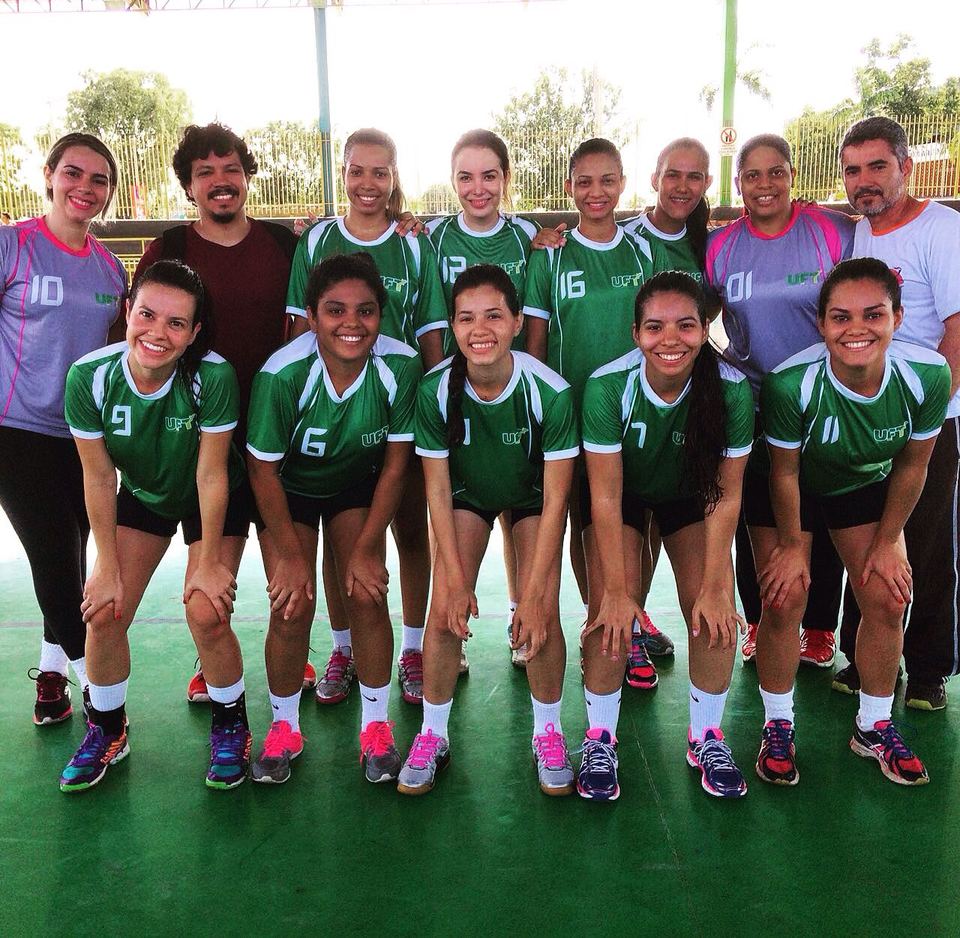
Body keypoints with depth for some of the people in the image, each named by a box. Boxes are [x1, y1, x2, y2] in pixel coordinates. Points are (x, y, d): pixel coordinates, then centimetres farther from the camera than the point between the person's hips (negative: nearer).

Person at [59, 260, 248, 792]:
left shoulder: (213, 377, -33)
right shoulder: (89, 376, -25)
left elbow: (211, 474, -25)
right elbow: (99, 477, -16)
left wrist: (210, 563, -17)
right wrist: (108, 566, -11)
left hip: (211, 502, -3)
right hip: (142, 495, 3)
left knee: (207, 615, -16)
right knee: (103, 613, -5)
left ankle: (230, 725, 13)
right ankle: (107, 731, 23)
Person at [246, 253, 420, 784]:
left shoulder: (400, 367, -27)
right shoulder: (282, 374, -32)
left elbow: (395, 465, -14)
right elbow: (263, 470, -19)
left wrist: (366, 549, -11)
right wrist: (291, 556, -12)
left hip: (358, 486, 1)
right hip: (288, 488, -1)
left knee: (367, 596, -9)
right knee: (293, 606, -9)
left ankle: (376, 726, 12)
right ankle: (284, 729, 16)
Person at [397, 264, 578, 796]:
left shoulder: (549, 391, -33)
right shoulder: (436, 390, -28)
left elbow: (554, 499, -25)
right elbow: (437, 486, -17)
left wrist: (534, 594, -25)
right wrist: (456, 578, -17)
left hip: (532, 496, -1)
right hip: (467, 494, 1)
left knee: (543, 617, -13)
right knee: (444, 613, -9)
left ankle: (548, 732, 13)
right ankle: (432, 735, 13)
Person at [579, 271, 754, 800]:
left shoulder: (732, 390, -29)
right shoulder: (608, 386, -32)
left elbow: (726, 496, -20)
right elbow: (606, 497, -26)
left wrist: (714, 587, -20)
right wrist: (616, 592, -24)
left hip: (690, 493, 2)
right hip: (620, 491, -1)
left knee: (715, 612, -12)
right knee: (611, 610, -16)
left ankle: (706, 737, 11)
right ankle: (600, 739, 3)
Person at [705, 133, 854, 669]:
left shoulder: (835, 233, -7)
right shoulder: (721, 247, 0)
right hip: (751, 407, 2)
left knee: (822, 523, 10)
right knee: (755, 521, 11)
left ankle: (820, 628, 27)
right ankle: (760, 625, 28)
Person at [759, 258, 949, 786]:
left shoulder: (929, 375, -27)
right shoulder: (790, 384, -36)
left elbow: (912, 465, -10)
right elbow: (785, 472, -20)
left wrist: (887, 542, -3)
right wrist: (792, 544, -9)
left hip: (867, 485, 3)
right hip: (795, 489, -3)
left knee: (887, 600, 0)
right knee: (784, 600, -10)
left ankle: (874, 727, 22)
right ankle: (778, 727, 12)